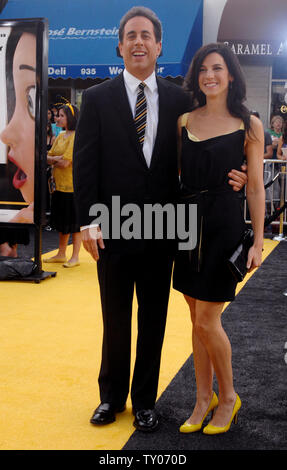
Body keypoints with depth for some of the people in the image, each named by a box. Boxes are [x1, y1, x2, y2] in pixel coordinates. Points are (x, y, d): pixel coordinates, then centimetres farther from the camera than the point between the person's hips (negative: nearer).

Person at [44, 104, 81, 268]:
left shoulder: (77, 137, -13)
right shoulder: (60, 136, 14)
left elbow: (65, 163, -20)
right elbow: (48, 157, 12)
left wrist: (54, 161, -1)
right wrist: (56, 159, -9)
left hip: (73, 185, -8)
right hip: (60, 185, 9)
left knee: (75, 222, -1)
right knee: (62, 221, 15)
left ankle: (75, 257, 6)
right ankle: (61, 254, 24)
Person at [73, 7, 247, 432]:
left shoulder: (179, 100, 3)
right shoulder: (97, 98, 0)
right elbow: (85, 164, -4)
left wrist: (223, 179, -11)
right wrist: (88, 221, -10)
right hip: (112, 230, -1)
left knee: (153, 321, 12)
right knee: (115, 321, 14)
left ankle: (145, 400, 30)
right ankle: (112, 396, 33)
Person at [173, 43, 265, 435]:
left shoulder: (248, 125, -2)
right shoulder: (183, 122, 8)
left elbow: (256, 188, -2)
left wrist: (258, 242, -4)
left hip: (224, 225, -4)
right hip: (187, 222, 4)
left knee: (207, 320, -3)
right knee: (197, 319, 10)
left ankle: (228, 398, 20)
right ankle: (204, 399, 25)